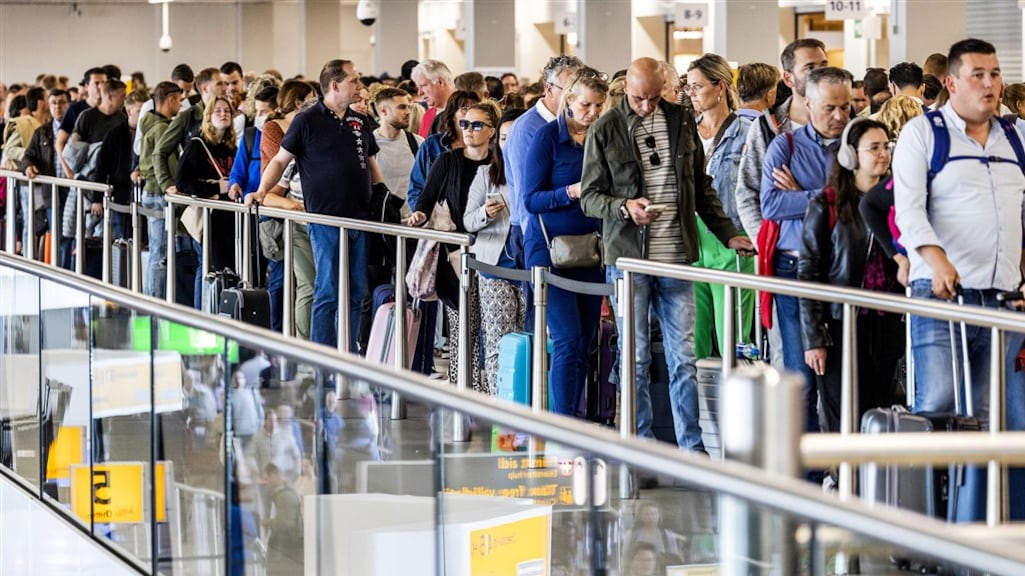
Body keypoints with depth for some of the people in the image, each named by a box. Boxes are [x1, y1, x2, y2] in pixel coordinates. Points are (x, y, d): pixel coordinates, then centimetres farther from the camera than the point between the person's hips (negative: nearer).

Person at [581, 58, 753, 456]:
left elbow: (701, 187, 16)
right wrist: (624, 207, -18)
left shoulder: (681, 121, 9)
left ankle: (692, 446, 9)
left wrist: (727, 234, 10)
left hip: (676, 257, 2)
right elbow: (589, 197, 1)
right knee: (636, 359, 3)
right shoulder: (606, 130, 0)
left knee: (684, 357, 3)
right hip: (628, 258, -2)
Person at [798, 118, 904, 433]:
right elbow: (808, 273, -4)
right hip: (840, 326, -4)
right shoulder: (826, 206, -2)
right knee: (843, 422, -3)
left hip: (886, 327, 4)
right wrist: (813, 339, -9)